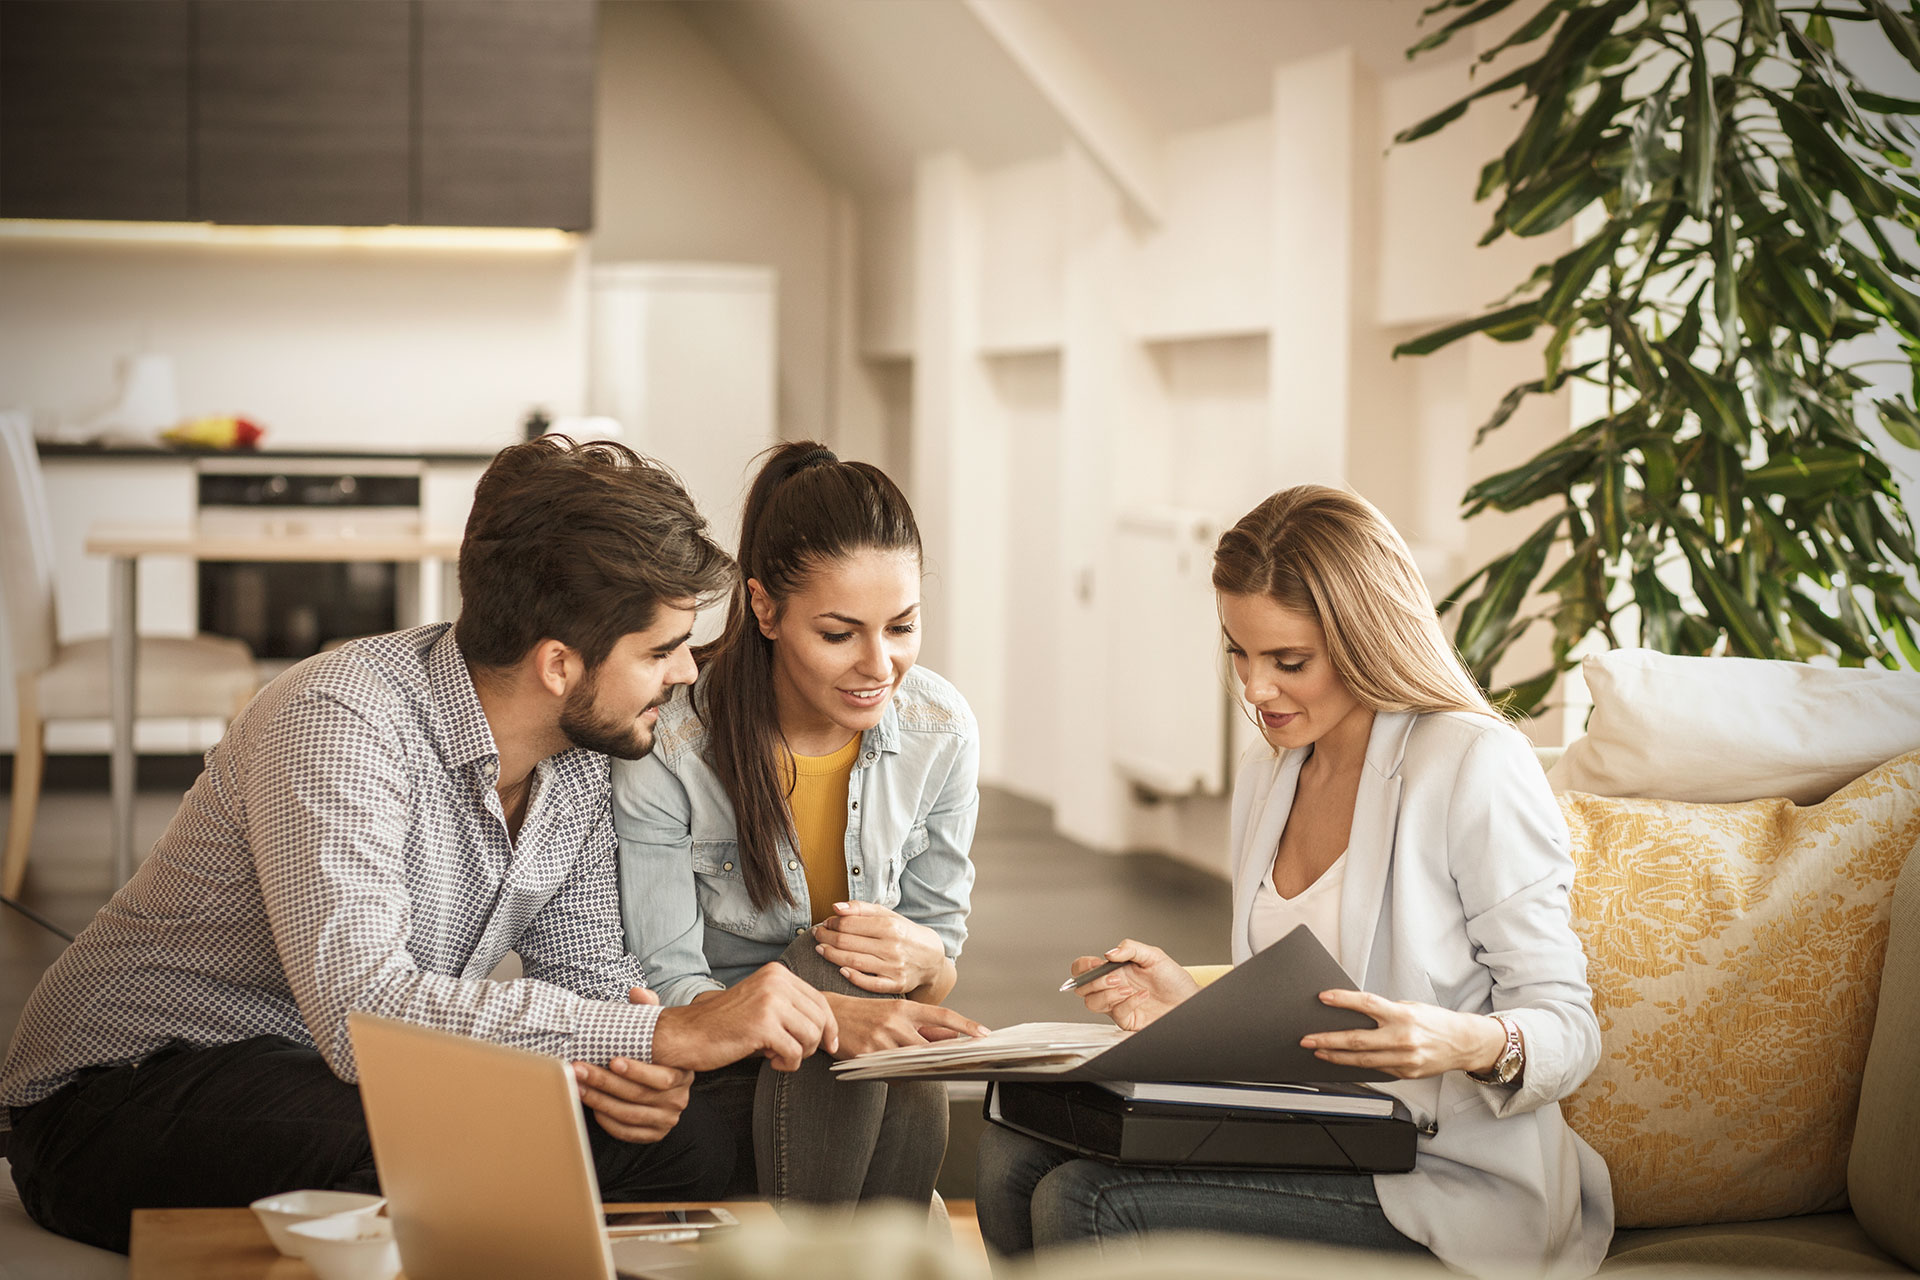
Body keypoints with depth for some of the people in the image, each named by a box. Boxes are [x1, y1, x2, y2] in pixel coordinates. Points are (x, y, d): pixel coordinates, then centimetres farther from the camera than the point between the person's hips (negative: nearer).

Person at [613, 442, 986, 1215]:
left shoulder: (942, 731, -5)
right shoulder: (669, 744, -17)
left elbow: (943, 950, 5)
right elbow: (664, 987, -17)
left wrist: (921, 959, -22)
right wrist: (828, 1013, -36)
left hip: (878, 1093, 3)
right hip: (713, 1081, -3)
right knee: (833, 968, -33)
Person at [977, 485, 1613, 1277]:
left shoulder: (1475, 766, -11)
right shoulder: (1265, 777, 13)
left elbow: (1568, 1028, -11)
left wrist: (1472, 1043, -32)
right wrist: (1195, 1006, 2)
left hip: (1442, 1176, -7)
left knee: (1085, 1205, -23)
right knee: (1015, 1158, -12)